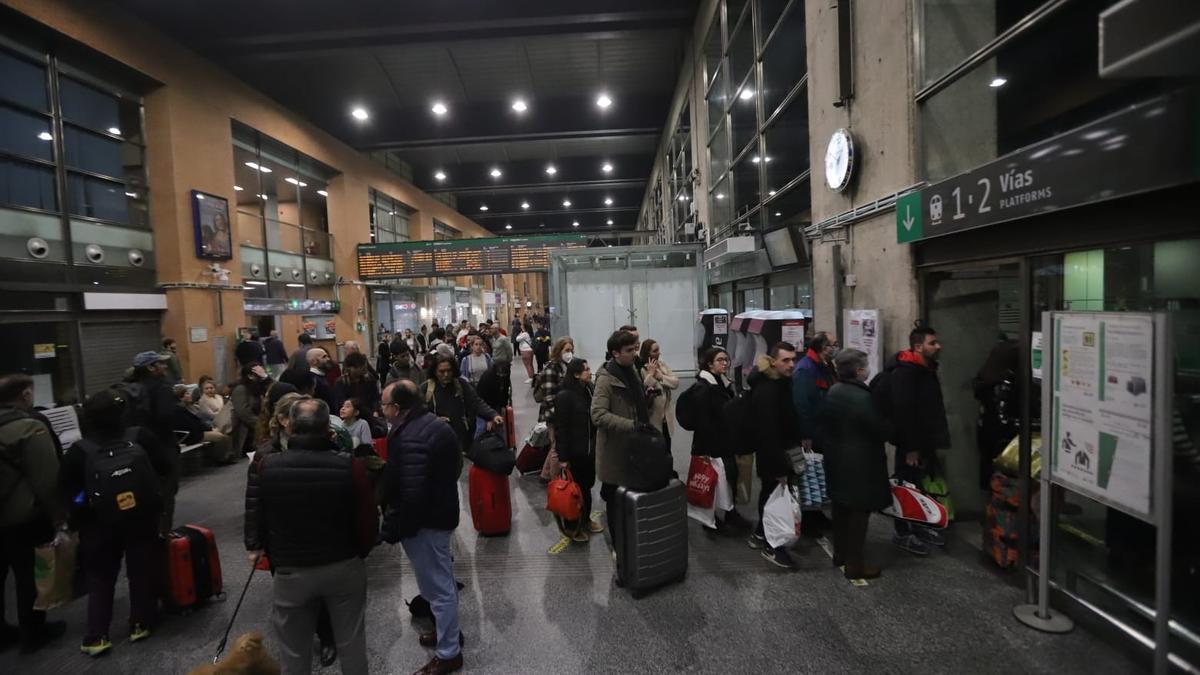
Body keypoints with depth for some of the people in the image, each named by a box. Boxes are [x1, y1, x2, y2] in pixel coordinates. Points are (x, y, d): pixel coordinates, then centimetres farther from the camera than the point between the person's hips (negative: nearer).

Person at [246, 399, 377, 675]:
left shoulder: (266, 466, -14)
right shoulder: (349, 465, -21)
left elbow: (254, 518, 1)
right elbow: (369, 521, -14)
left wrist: (265, 549, 20)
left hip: (291, 570, 1)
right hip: (344, 567, -1)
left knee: (294, 651, 21)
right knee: (351, 644, 18)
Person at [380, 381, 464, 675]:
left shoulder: (411, 439, -27)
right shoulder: (433, 424, 5)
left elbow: (412, 495, -30)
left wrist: (392, 528, -17)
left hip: (424, 521, -10)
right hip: (441, 512, 10)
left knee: (437, 586, 5)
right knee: (443, 580, 24)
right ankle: (449, 631, 42)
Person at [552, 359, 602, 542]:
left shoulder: (589, 390, 2)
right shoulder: (564, 396, -17)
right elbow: (560, 428, -16)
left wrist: (597, 445, 8)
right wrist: (562, 457, -15)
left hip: (590, 449, 6)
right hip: (574, 451, -6)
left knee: (587, 485, 16)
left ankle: (585, 520, 35)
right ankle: (571, 526, 25)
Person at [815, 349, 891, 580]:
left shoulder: (832, 392, 4)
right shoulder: (862, 397, -21)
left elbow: (819, 424, 9)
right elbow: (881, 430, -15)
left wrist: (828, 447, 16)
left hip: (837, 460, 8)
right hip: (860, 463, -8)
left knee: (841, 508, 17)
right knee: (858, 512, 1)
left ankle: (840, 554, 29)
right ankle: (854, 565, 8)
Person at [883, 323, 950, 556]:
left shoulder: (927, 368, 11)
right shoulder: (904, 372, -20)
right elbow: (902, 412, -25)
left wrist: (934, 440, 16)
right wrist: (910, 447, -25)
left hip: (925, 440, 9)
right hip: (911, 443, -9)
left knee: (921, 485, 18)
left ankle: (918, 526, 32)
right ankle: (903, 534, 13)